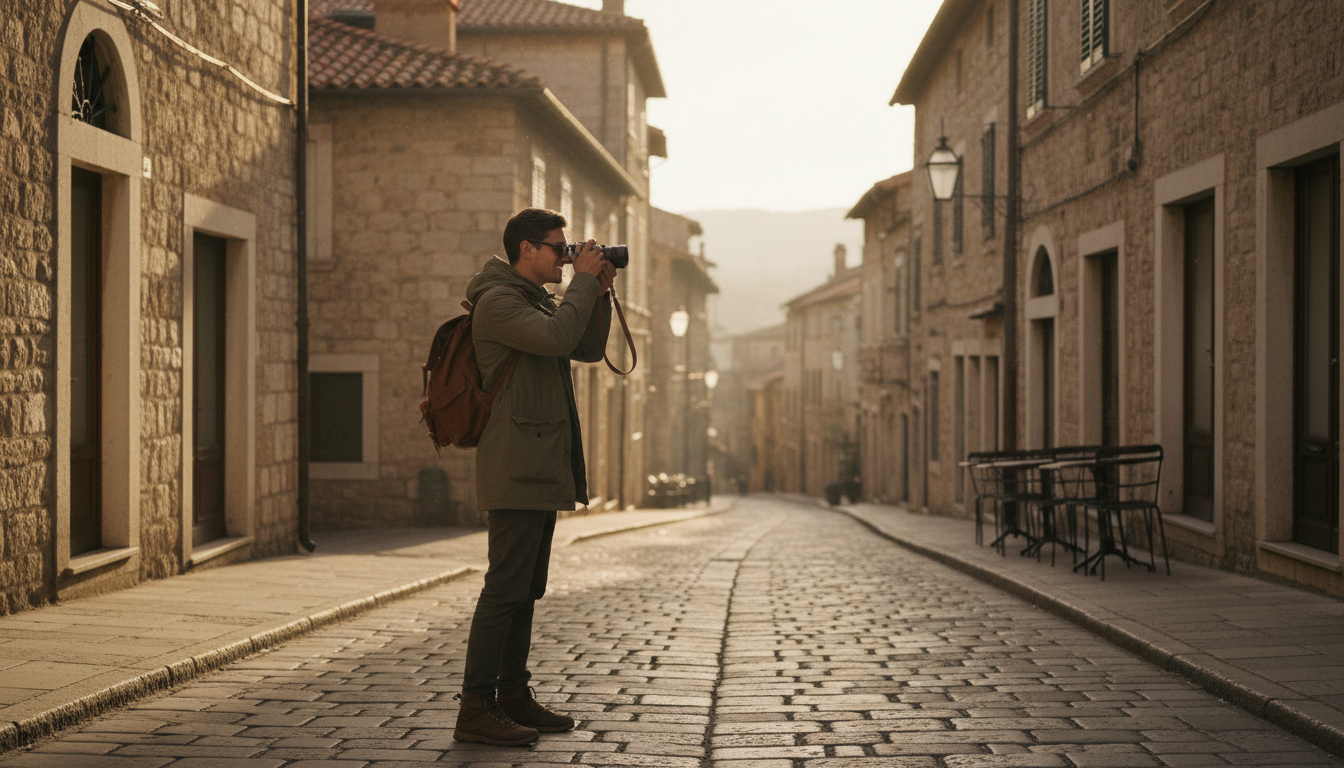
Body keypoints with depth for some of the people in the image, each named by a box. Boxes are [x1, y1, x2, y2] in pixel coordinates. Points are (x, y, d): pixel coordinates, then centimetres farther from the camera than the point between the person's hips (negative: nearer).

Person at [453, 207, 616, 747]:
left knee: (526, 590, 12)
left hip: (541, 469, 10)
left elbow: (589, 350, 21)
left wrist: (599, 292, 8)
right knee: (505, 588, -11)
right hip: (516, 469, -10)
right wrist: (583, 280, -12)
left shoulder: (539, 300, 20)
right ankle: (476, 709, -8)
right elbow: (557, 338, -24)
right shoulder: (498, 301, -10)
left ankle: (513, 697, 18)